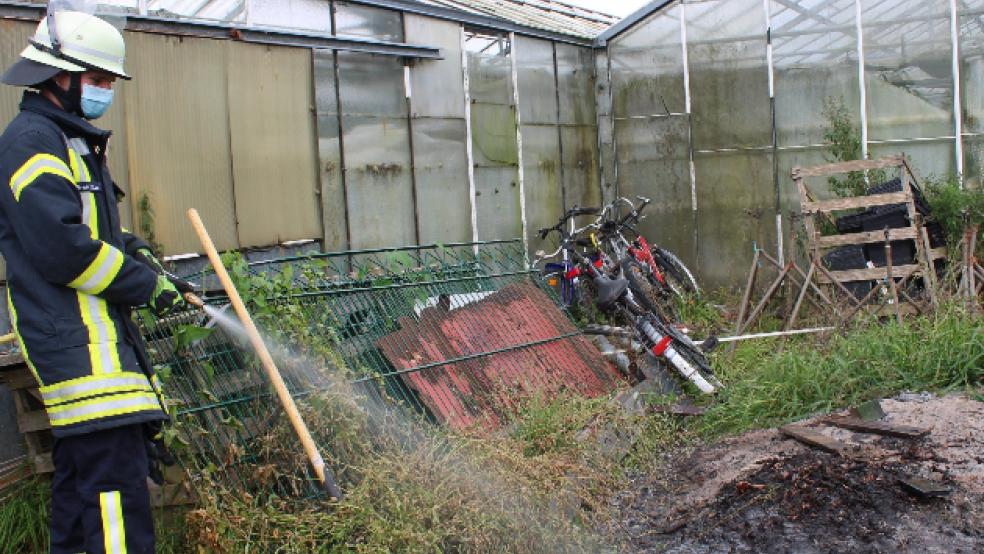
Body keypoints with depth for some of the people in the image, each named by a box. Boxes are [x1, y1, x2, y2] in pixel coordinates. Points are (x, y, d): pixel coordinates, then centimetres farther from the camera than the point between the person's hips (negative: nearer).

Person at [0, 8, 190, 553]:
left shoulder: (72, 141, 22)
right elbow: (61, 247, -20)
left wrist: (132, 251, 9)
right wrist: (146, 284, -12)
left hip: (92, 338, 11)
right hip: (78, 343, -11)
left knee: (79, 473, 17)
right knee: (115, 475, -14)